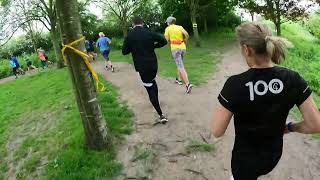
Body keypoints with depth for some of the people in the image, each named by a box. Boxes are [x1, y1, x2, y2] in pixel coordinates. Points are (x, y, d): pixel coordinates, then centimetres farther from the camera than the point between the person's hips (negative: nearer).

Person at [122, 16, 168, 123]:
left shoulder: (129, 36, -5)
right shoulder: (149, 33, 0)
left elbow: (124, 52, -1)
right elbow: (164, 41, 2)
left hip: (142, 67, -3)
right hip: (153, 64, 3)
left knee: (150, 89, 3)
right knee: (153, 83, 28)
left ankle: (161, 115, -1)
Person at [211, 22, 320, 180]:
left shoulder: (236, 84, -29)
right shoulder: (292, 79, -17)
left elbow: (217, 131, -23)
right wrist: (289, 127, 5)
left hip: (245, 158, -3)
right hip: (274, 155, 4)